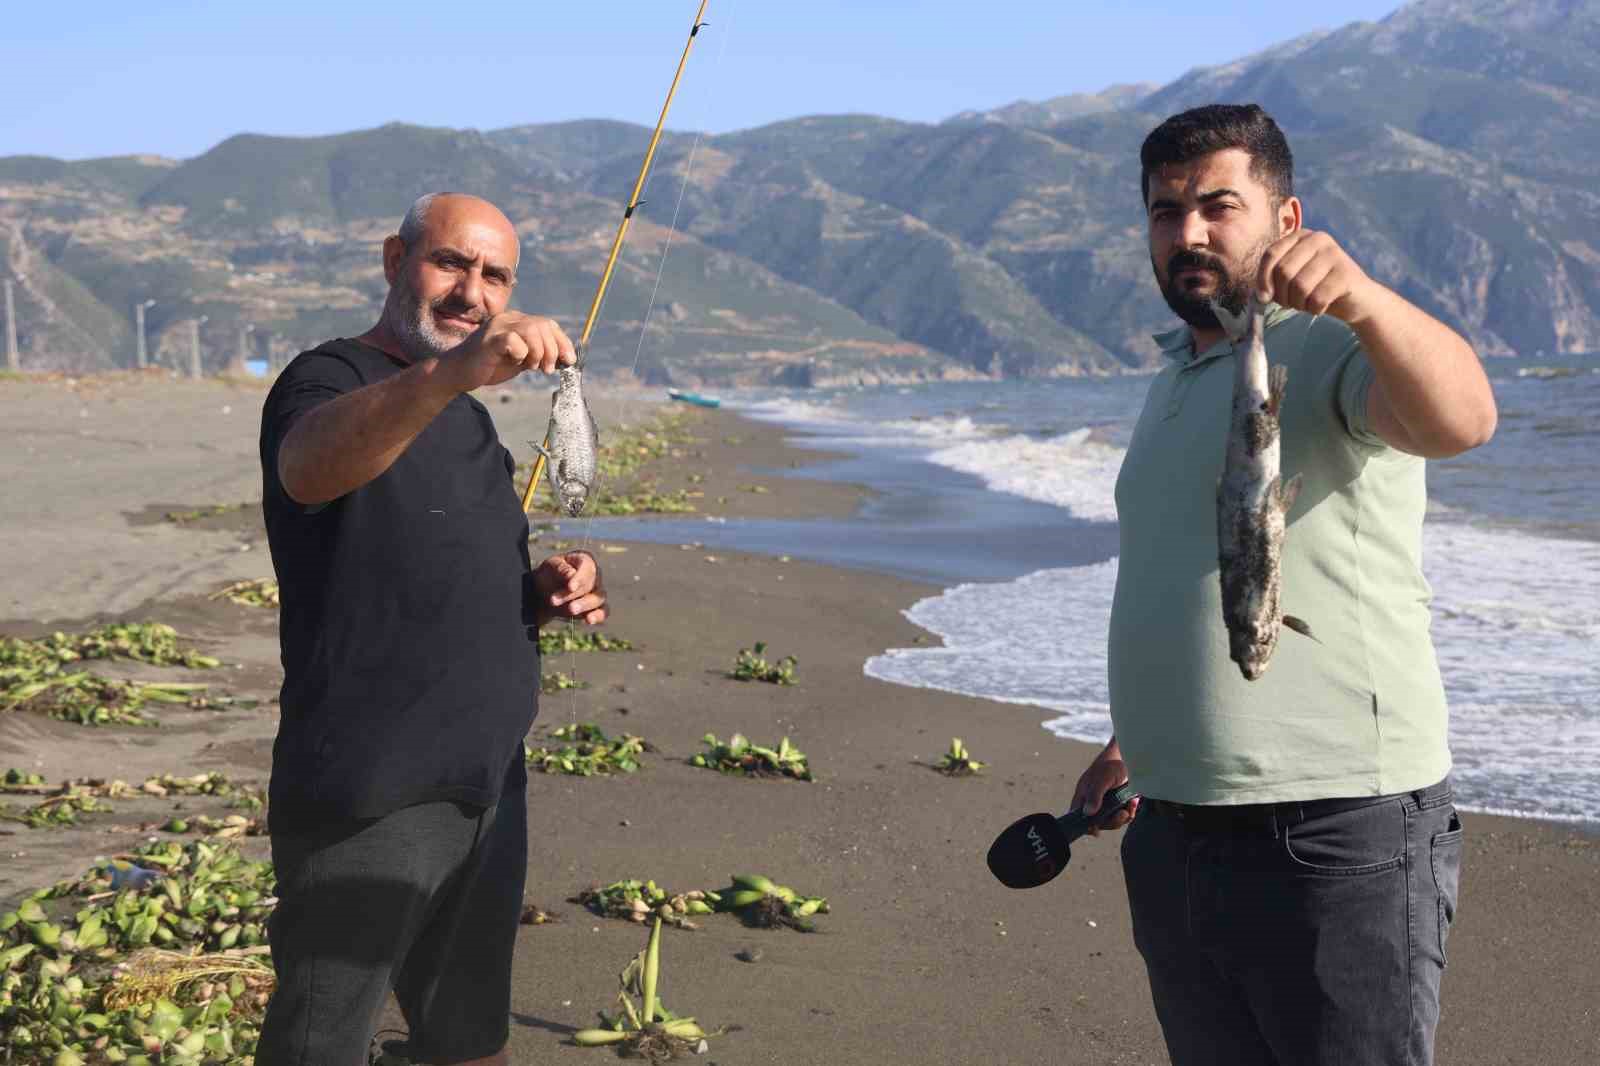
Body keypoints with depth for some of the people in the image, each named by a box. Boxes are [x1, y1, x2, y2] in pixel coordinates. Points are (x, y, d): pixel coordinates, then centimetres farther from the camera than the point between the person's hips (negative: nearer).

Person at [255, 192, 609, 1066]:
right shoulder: (328, 384, -10)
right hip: (366, 802, -8)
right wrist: (451, 372, -55)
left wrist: (546, 591, 2)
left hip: (488, 792, 8)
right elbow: (310, 466, -37)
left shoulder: (468, 418, 15)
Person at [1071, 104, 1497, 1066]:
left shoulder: (1334, 347, -9)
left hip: (1337, 840, -8)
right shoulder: (1176, 377, 18)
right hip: (1170, 836, 8)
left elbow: (1460, 419, -32)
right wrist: (1135, 743, 26)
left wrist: (1359, 297, -49)